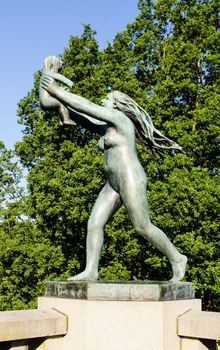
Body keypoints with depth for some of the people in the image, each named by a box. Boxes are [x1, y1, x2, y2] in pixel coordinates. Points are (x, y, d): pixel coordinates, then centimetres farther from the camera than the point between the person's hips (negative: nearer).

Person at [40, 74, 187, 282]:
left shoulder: (119, 117, -7)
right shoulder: (106, 125, 19)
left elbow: (87, 106, -10)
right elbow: (84, 114, 20)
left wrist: (57, 91, -6)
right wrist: (59, 98, 14)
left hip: (131, 181, -9)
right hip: (114, 185, 9)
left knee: (143, 228, -5)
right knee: (94, 223, -3)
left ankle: (177, 259, 13)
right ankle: (90, 271, -5)